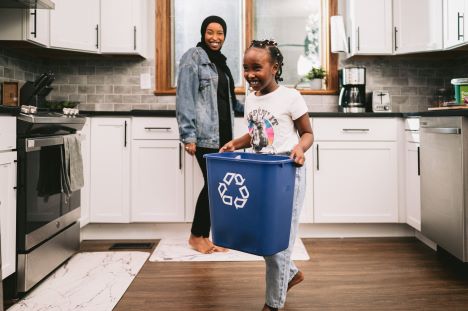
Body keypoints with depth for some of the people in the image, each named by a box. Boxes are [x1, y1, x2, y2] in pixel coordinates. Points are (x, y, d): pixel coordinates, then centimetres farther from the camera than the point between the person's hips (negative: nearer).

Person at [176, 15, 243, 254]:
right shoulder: (193, 57, -4)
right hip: (205, 133, -7)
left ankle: (204, 234, 15)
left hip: (223, 132, 7)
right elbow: (184, 98, -11)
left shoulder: (219, 60, 19)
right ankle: (197, 235, 10)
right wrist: (188, 136, -17)